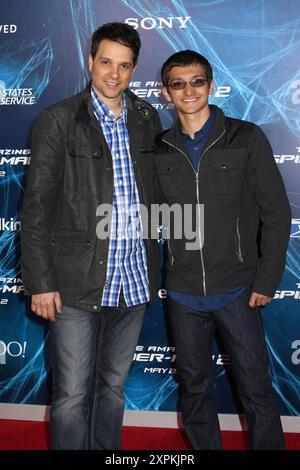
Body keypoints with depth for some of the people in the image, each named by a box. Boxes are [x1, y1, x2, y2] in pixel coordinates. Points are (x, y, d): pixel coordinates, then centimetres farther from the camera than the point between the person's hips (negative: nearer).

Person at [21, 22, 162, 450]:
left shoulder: (147, 119, 8)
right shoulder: (57, 121, -5)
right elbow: (36, 208, -7)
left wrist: (155, 263, 8)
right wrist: (40, 282, -10)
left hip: (135, 280, 4)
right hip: (77, 282, -4)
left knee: (113, 386, 18)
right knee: (72, 394, 5)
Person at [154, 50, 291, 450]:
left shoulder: (247, 139, -4)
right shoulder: (160, 150, 4)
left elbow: (276, 213, -3)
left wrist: (266, 281, -7)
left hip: (237, 290, -3)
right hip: (183, 293, 3)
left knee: (256, 388, 4)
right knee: (194, 387, 15)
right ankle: (203, 447, 34)